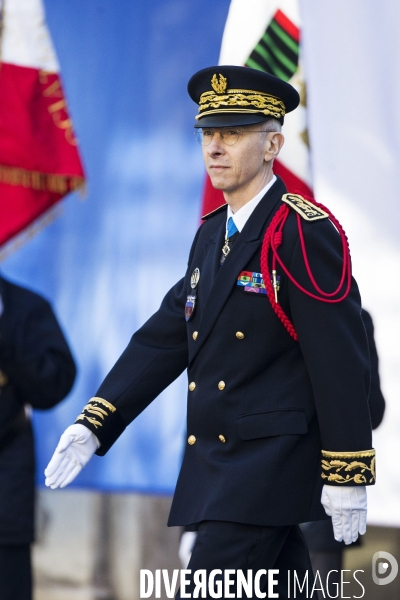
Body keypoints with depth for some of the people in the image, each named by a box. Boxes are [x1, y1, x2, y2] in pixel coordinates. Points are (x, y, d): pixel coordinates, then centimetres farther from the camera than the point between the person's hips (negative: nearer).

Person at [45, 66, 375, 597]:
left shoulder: (304, 232, -12)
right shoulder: (212, 235, 14)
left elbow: (342, 359, -14)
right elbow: (165, 336, 13)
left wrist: (347, 476, -15)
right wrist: (94, 425, 4)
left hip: (272, 467, -8)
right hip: (217, 469, 8)